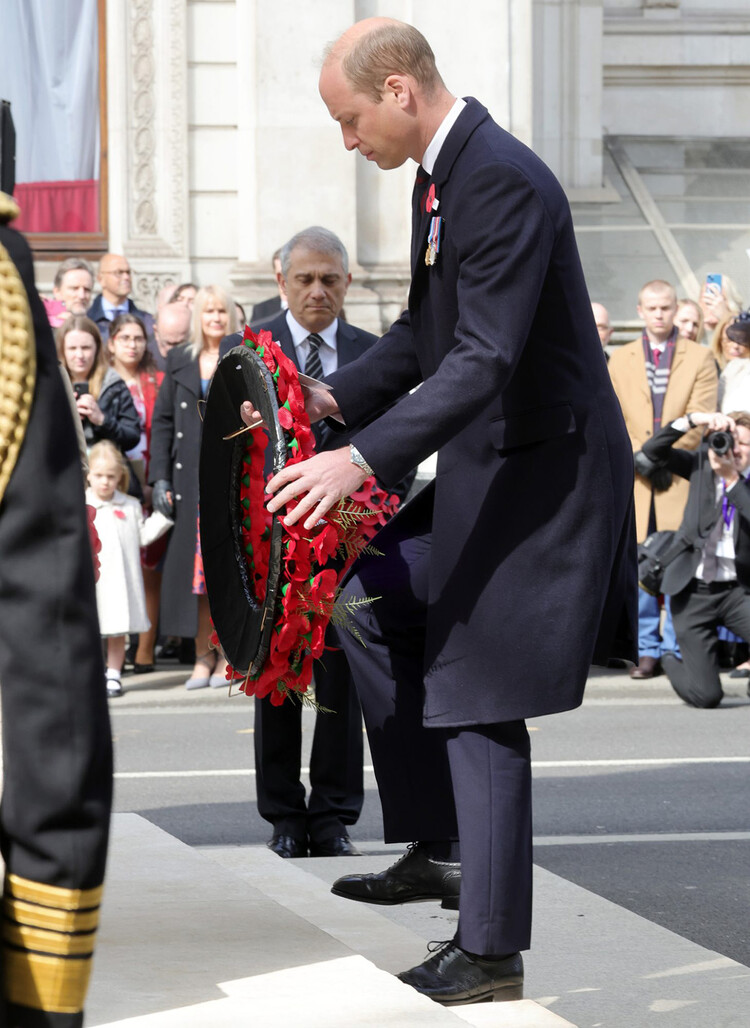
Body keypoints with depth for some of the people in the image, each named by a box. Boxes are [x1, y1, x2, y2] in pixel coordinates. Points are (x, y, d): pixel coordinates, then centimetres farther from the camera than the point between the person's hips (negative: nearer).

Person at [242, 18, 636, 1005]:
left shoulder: (505, 183, -23)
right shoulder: (441, 177, 9)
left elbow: (487, 358, -31)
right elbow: (426, 335, 19)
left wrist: (363, 460, -36)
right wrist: (333, 398, 5)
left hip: (541, 471, -10)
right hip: (484, 468, 10)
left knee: (479, 707, -4)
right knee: (375, 607, 16)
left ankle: (490, 952, 6)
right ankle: (438, 846, 21)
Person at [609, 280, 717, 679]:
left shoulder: (699, 358, 8)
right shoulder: (620, 359, 14)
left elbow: (700, 417, -1)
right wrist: (637, 455, -9)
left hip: (680, 477, -2)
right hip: (634, 479, 2)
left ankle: (678, 651, -1)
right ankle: (647, 651, 3)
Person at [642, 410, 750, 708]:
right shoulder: (702, 464, 5)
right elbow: (653, 449, -6)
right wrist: (693, 419, -18)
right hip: (694, 591, 0)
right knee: (706, 696, -4)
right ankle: (671, 663, 31)